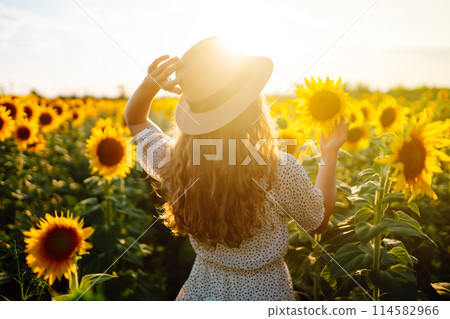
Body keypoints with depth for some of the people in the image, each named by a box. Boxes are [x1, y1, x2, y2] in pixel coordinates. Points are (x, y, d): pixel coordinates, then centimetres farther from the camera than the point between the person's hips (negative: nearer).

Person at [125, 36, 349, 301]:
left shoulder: (172, 164, -21)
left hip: (202, 287, 3)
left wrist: (148, 86, -20)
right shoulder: (282, 171, -29)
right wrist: (330, 154, 1)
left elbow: (135, 119, 1)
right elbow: (319, 222, -7)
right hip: (265, 292, -2)